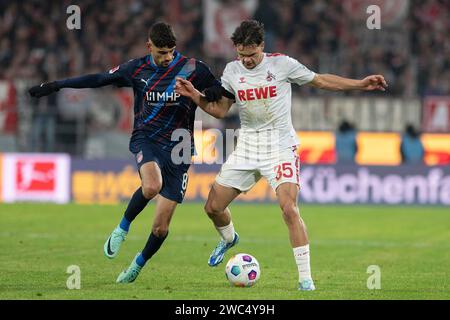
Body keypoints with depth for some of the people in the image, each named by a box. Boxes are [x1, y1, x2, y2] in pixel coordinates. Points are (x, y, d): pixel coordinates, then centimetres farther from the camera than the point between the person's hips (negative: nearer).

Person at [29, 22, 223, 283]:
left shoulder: (193, 69, -4)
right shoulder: (137, 69, 3)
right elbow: (99, 80, 13)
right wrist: (55, 86, 16)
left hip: (179, 148, 0)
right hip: (146, 140, 0)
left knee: (161, 227, -1)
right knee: (151, 186, -36)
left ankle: (139, 265, 28)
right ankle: (123, 227, -7)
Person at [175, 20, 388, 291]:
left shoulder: (282, 64, -9)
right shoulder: (232, 70, 2)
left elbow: (320, 80, 2)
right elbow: (219, 110, 9)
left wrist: (361, 84, -3)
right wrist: (195, 96, -8)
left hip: (280, 147, -4)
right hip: (247, 147, 4)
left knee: (289, 208, -23)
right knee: (213, 207, 5)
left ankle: (306, 280, -17)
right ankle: (229, 239, 42)